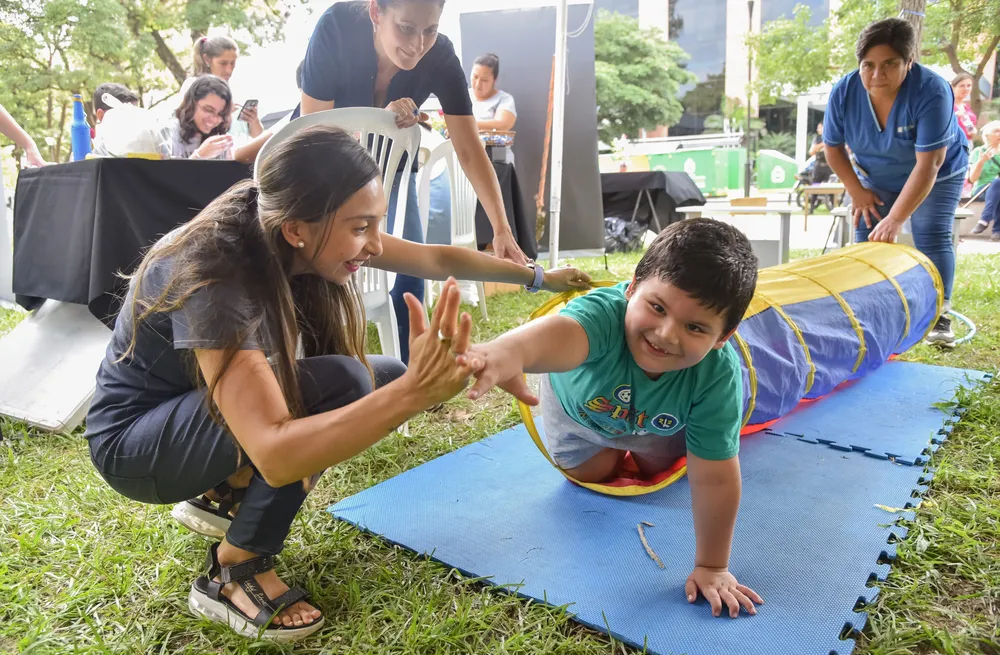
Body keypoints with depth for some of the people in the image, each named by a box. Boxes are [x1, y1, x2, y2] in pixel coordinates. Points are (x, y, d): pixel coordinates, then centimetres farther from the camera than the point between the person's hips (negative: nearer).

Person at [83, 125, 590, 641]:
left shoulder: (294, 239, -15)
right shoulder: (216, 276, -36)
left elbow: (437, 258, -4)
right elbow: (274, 455, -45)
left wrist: (538, 277, 4)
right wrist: (414, 393, -54)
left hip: (209, 404, 8)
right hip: (133, 443, -7)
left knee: (386, 378, -4)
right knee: (341, 384, -30)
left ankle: (225, 496, 9)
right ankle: (233, 574, -11)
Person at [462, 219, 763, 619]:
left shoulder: (718, 376, -42)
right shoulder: (604, 312, -50)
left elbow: (715, 479, -34)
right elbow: (563, 332, -75)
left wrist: (711, 567, -27)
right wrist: (510, 351, -98)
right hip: (580, 402, -1)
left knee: (658, 470, 26)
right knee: (591, 473, 21)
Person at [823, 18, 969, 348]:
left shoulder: (932, 91, -35)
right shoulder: (844, 92, -24)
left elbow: (928, 164, -38)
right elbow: (833, 147, -9)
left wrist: (895, 219, -43)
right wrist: (856, 191, -10)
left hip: (938, 173, -3)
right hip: (877, 178, 4)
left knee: (933, 237, -13)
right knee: (866, 236, -5)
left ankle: (939, 316, -7)